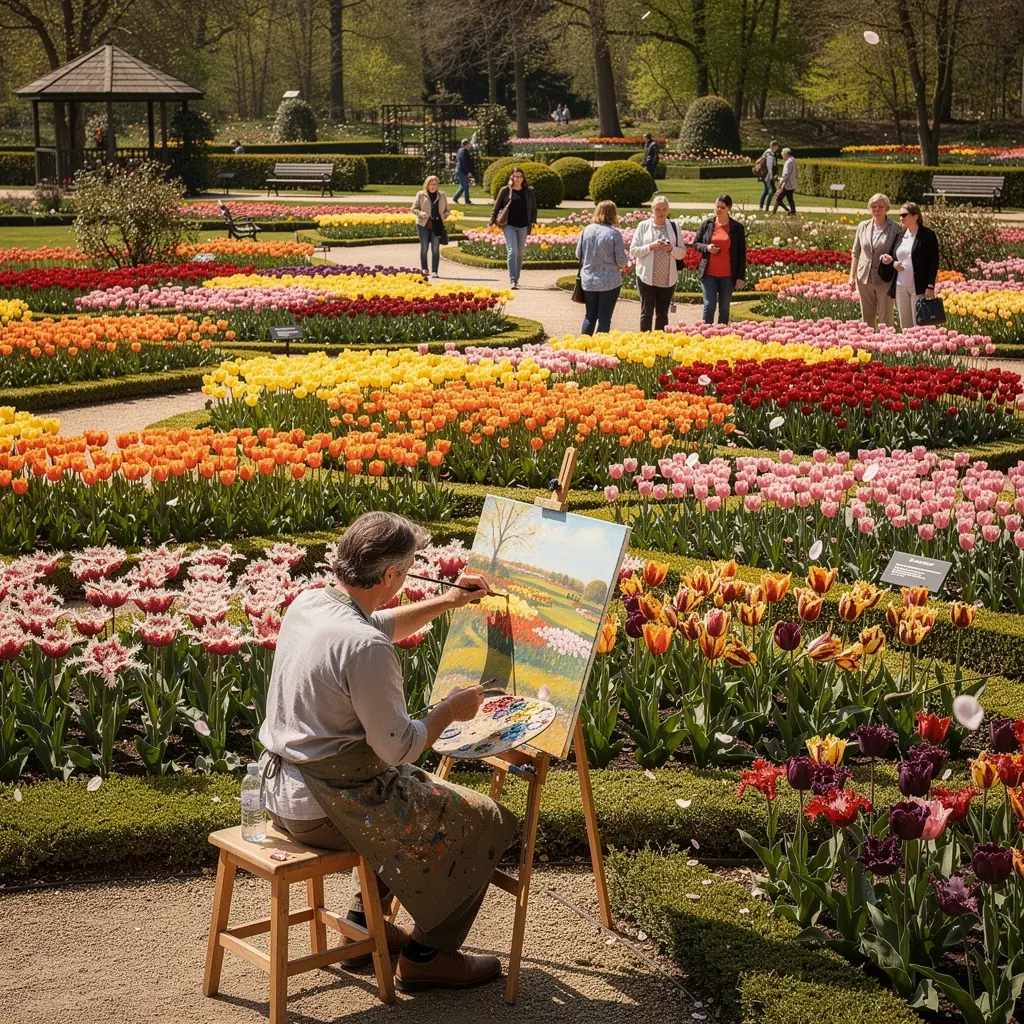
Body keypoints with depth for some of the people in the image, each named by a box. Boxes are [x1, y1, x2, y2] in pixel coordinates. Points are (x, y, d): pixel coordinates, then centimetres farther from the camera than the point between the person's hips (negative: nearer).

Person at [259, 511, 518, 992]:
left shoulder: (307, 603, 1)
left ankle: (364, 922, 32)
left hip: (280, 790, 9)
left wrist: (443, 602, 25)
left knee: (423, 789, 33)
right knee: (489, 822, 4)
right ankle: (427, 955, 12)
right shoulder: (367, 650, -27)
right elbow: (399, 748, -19)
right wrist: (448, 711, -3)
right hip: (330, 807, -9)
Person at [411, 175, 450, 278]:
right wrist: (421, 213, -16)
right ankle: (424, 269, 16)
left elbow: (446, 210, 16)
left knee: (435, 249, -1)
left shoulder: (442, 195, 9)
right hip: (423, 225, -1)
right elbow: (414, 208, 4)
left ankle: (434, 271, 2)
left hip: (437, 226, 1)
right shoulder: (421, 194, 2)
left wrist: (445, 215, -6)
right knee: (424, 248, 4)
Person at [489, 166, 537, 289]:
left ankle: (516, 279, 21)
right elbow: (497, 207, 3)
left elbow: (534, 208, 12)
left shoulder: (529, 192, 5)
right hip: (509, 225, -3)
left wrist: (533, 221, 1)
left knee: (519, 253, 10)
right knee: (512, 252, -14)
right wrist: (492, 221, -1)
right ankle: (512, 280, -18)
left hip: (523, 226, 3)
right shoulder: (505, 190, -2)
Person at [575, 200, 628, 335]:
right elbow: (621, 261, -11)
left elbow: (579, 255, 7)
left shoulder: (587, 230, -2)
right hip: (609, 282, -4)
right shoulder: (614, 233, -14)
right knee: (604, 318, 5)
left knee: (589, 317, 16)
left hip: (588, 281, 4)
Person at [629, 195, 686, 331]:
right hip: (647, 277, -2)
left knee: (662, 314, 8)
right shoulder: (643, 226, 0)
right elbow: (633, 251, -2)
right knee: (647, 312, -1)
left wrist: (671, 248, -12)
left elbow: (682, 253, 8)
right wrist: (650, 246, -16)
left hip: (668, 279, 2)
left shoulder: (674, 227, 6)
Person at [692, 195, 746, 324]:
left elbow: (742, 254, 3)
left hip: (727, 275, 0)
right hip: (709, 273, 0)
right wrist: (706, 248, -11)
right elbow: (695, 243, 12)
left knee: (724, 308, 8)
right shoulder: (706, 224, 4)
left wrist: (740, 277, -2)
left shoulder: (737, 227, 1)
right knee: (709, 305, -7)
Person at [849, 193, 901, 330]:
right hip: (864, 278, 4)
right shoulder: (863, 226, 8)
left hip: (884, 279, -4)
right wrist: (852, 276, 8)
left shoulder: (895, 228, -5)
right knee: (866, 318, 11)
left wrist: (891, 259, -20)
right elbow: (855, 252, 13)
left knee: (885, 319, 1)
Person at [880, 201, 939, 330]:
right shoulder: (900, 235, 12)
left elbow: (933, 262, -8)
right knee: (904, 326, 9)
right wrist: (893, 262, -2)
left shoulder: (928, 235, -6)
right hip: (900, 286, 6)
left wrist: (930, 286, -15)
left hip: (919, 287, -6)